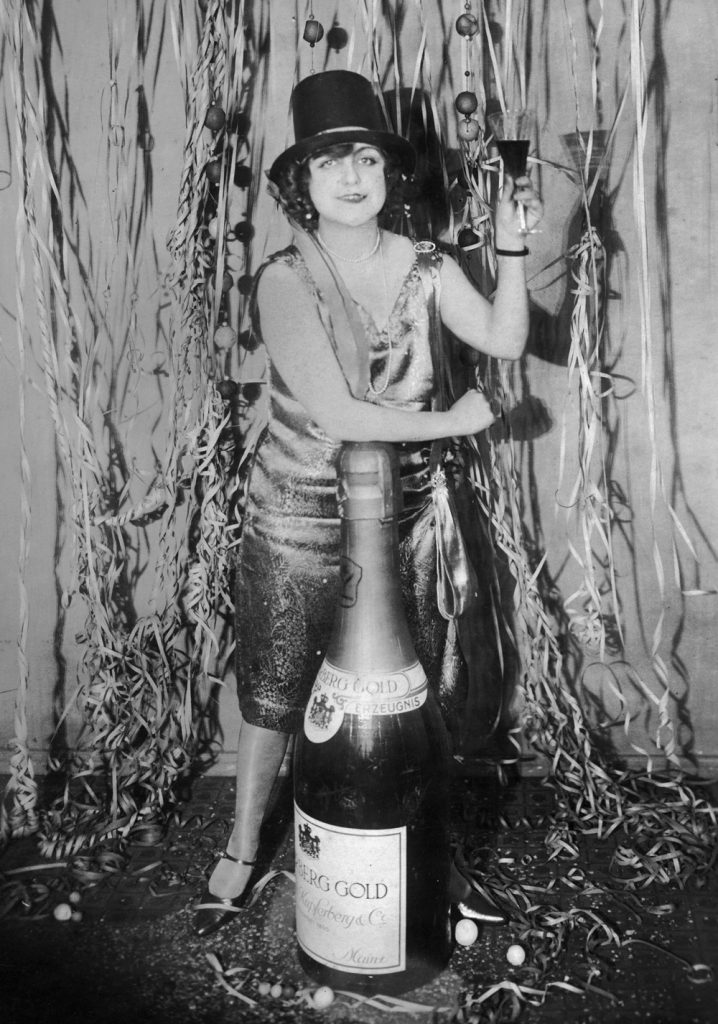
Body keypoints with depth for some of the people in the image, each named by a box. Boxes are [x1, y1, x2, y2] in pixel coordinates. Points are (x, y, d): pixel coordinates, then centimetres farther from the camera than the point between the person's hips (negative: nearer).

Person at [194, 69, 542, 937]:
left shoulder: (422, 269, 0)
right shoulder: (285, 280, -14)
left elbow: (506, 341, -8)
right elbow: (336, 415, -22)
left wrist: (510, 249, -20)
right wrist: (454, 421, -13)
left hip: (404, 520, 3)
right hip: (297, 523, -3)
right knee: (273, 694, 12)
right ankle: (241, 855, 35)